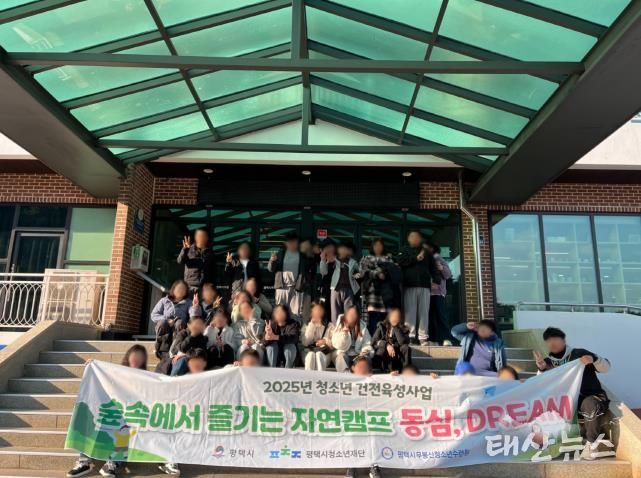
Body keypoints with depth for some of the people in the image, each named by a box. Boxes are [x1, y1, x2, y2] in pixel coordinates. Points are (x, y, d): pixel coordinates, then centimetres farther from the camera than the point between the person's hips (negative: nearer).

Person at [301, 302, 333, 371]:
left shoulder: (329, 325, 9)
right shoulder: (307, 325, 9)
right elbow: (305, 342, -8)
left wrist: (326, 341, -15)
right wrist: (312, 324, -9)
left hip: (324, 353, 0)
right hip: (309, 351, 0)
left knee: (319, 354, -35)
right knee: (311, 354, -35)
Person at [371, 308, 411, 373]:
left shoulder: (404, 329, 0)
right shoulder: (382, 326, 1)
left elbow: (402, 342, -20)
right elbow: (373, 342, -9)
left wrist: (396, 327, -16)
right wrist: (387, 345, -25)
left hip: (396, 358, 1)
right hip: (381, 359, 0)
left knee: (406, 348, -25)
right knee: (382, 348, -30)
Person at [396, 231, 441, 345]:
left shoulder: (427, 253, 21)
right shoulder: (405, 250, 15)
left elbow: (433, 268, 13)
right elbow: (400, 261, -5)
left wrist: (436, 280, -2)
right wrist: (416, 258, -9)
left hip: (425, 285, 2)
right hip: (410, 285, -2)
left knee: (424, 312, -2)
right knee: (410, 311, -7)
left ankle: (423, 337, -3)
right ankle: (410, 336, -8)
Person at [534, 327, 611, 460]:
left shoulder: (579, 353, -1)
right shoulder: (548, 362, 8)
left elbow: (606, 368, -4)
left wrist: (593, 359, -25)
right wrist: (541, 369, -20)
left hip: (593, 398, -4)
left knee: (590, 404, -37)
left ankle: (591, 442, -14)